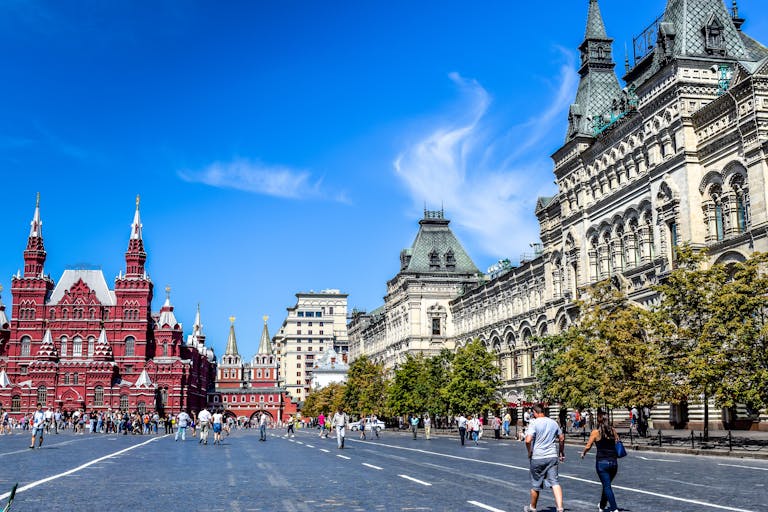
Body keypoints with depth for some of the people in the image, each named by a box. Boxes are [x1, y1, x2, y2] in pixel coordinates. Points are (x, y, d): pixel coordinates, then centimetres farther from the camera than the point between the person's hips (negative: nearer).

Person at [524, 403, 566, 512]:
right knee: (555, 482, -2)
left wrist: (529, 452, -5)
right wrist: (561, 452, 28)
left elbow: (528, 440, -21)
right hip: (552, 456, 4)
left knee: (535, 485, 11)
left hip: (537, 457, -3)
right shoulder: (553, 422, 8)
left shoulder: (534, 423, -10)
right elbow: (562, 438, 17)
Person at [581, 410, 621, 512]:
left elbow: (588, 447, -2)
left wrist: (583, 453, 17)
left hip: (602, 462, -4)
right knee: (606, 484, 22)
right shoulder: (613, 430, 4)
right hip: (614, 462, 4)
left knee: (607, 486, 1)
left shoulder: (596, 432, -5)